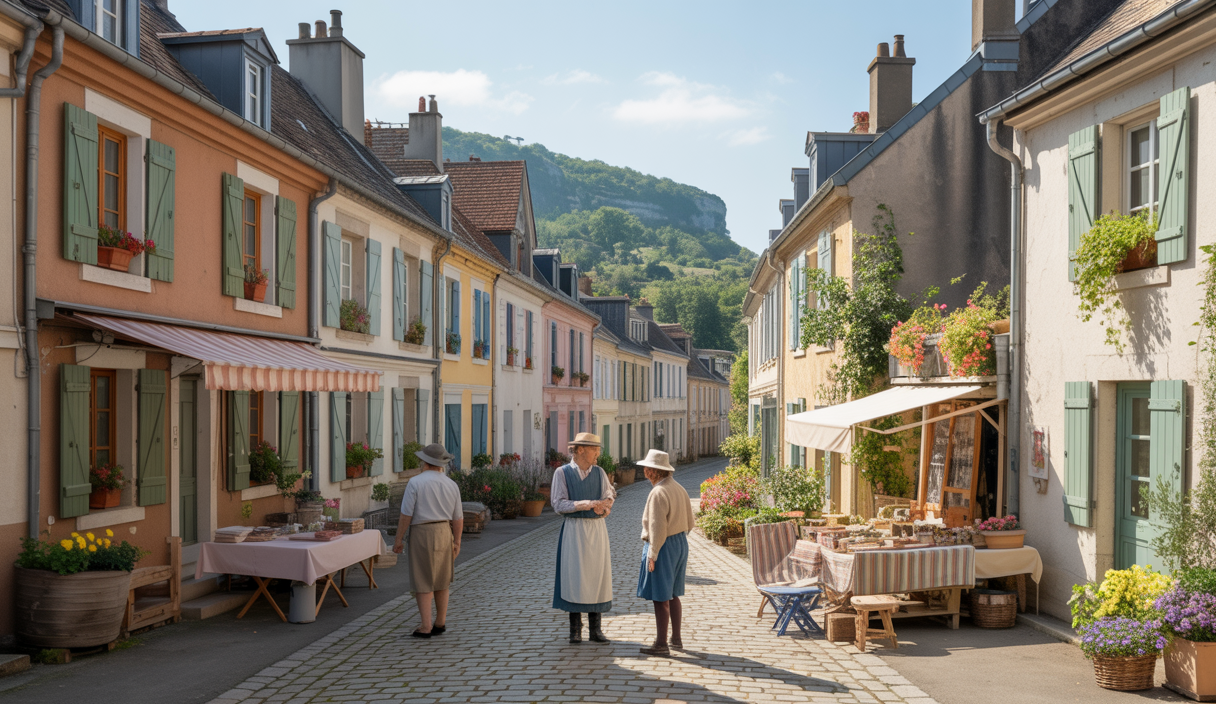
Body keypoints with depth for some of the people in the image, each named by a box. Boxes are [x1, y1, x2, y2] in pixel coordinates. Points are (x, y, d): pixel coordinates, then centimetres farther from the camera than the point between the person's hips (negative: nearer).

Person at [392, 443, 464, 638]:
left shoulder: (415, 483, -10)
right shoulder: (451, 485, 3)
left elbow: (406, 515, -12)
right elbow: (458, 518, 6)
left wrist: (398, 540, -4)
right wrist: (456, 542, 16)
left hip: (421, 534, -5)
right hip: (444, 534, 5)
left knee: (422, 583, 1)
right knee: (440, 581, 16)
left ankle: (426, 627, -1)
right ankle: (440, 623, 19)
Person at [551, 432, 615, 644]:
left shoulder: (599, 473, 8)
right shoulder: (562, 473, -3)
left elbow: (609, 496, 5)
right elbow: (558, 503, -9)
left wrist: (603, 505, -19)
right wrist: (585, 504, -21)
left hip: (597, 529, 3)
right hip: (574, 530, -3)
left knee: (597, 576, 4)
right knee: (574, 577, -2)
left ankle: (595, 629, 12)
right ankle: (575, 629, 9)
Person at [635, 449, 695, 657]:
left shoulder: (658, 493, -19)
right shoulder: (679, 489, 8)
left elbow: (658, 528, -22)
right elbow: (689, 522, 13)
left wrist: (652, 554, -18)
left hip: (662, 546, -9)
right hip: (681, 544, 9)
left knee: (660, 597, -2)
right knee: (672, 595, 17)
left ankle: (661, 644, 3)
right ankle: (676, 639, 24)